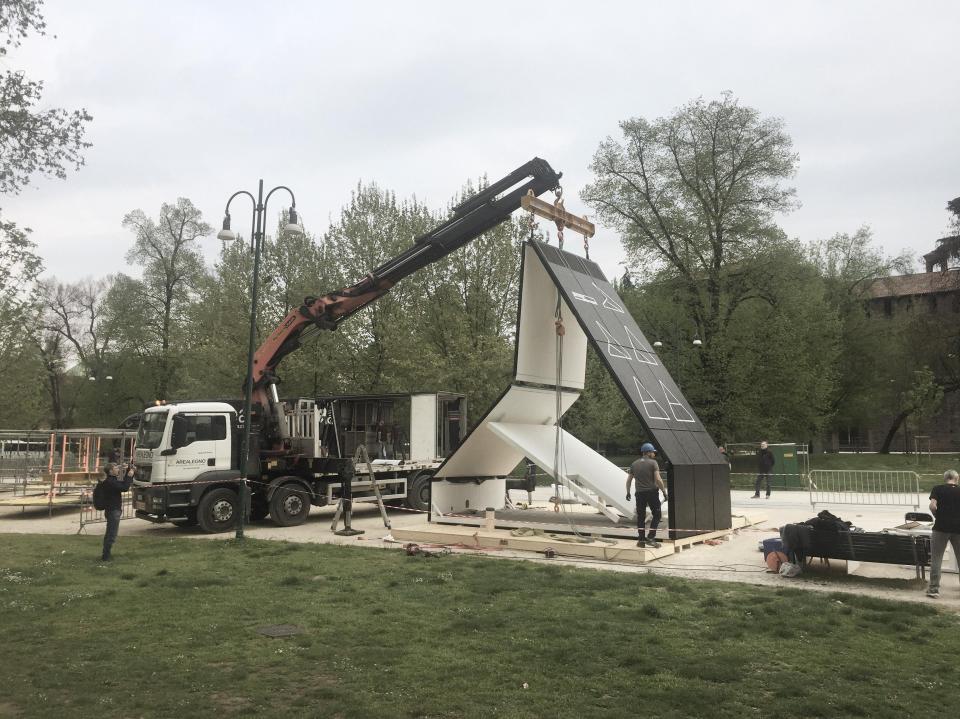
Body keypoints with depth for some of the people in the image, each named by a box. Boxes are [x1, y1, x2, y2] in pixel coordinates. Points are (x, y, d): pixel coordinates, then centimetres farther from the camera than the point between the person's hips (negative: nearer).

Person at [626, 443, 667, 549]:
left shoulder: (634, 464, 9)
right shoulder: (653, 463, -6)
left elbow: (629, 480, 11)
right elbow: (658, 479, -15)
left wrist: (628, 492, 21)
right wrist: (664, 491, -7)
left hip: (640, 493, 4)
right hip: (652, 492, -4)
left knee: (640, 516, 10)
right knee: (656, 515, 6)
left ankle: (641, 540, 9)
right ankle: (650, 538, -3)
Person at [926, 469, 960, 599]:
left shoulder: (937, 489, -1)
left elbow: (932, 506, -13)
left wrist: (938, 516, 4)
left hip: (941, 527, -2)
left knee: (936, 559, 5)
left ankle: (934, 589, 4)